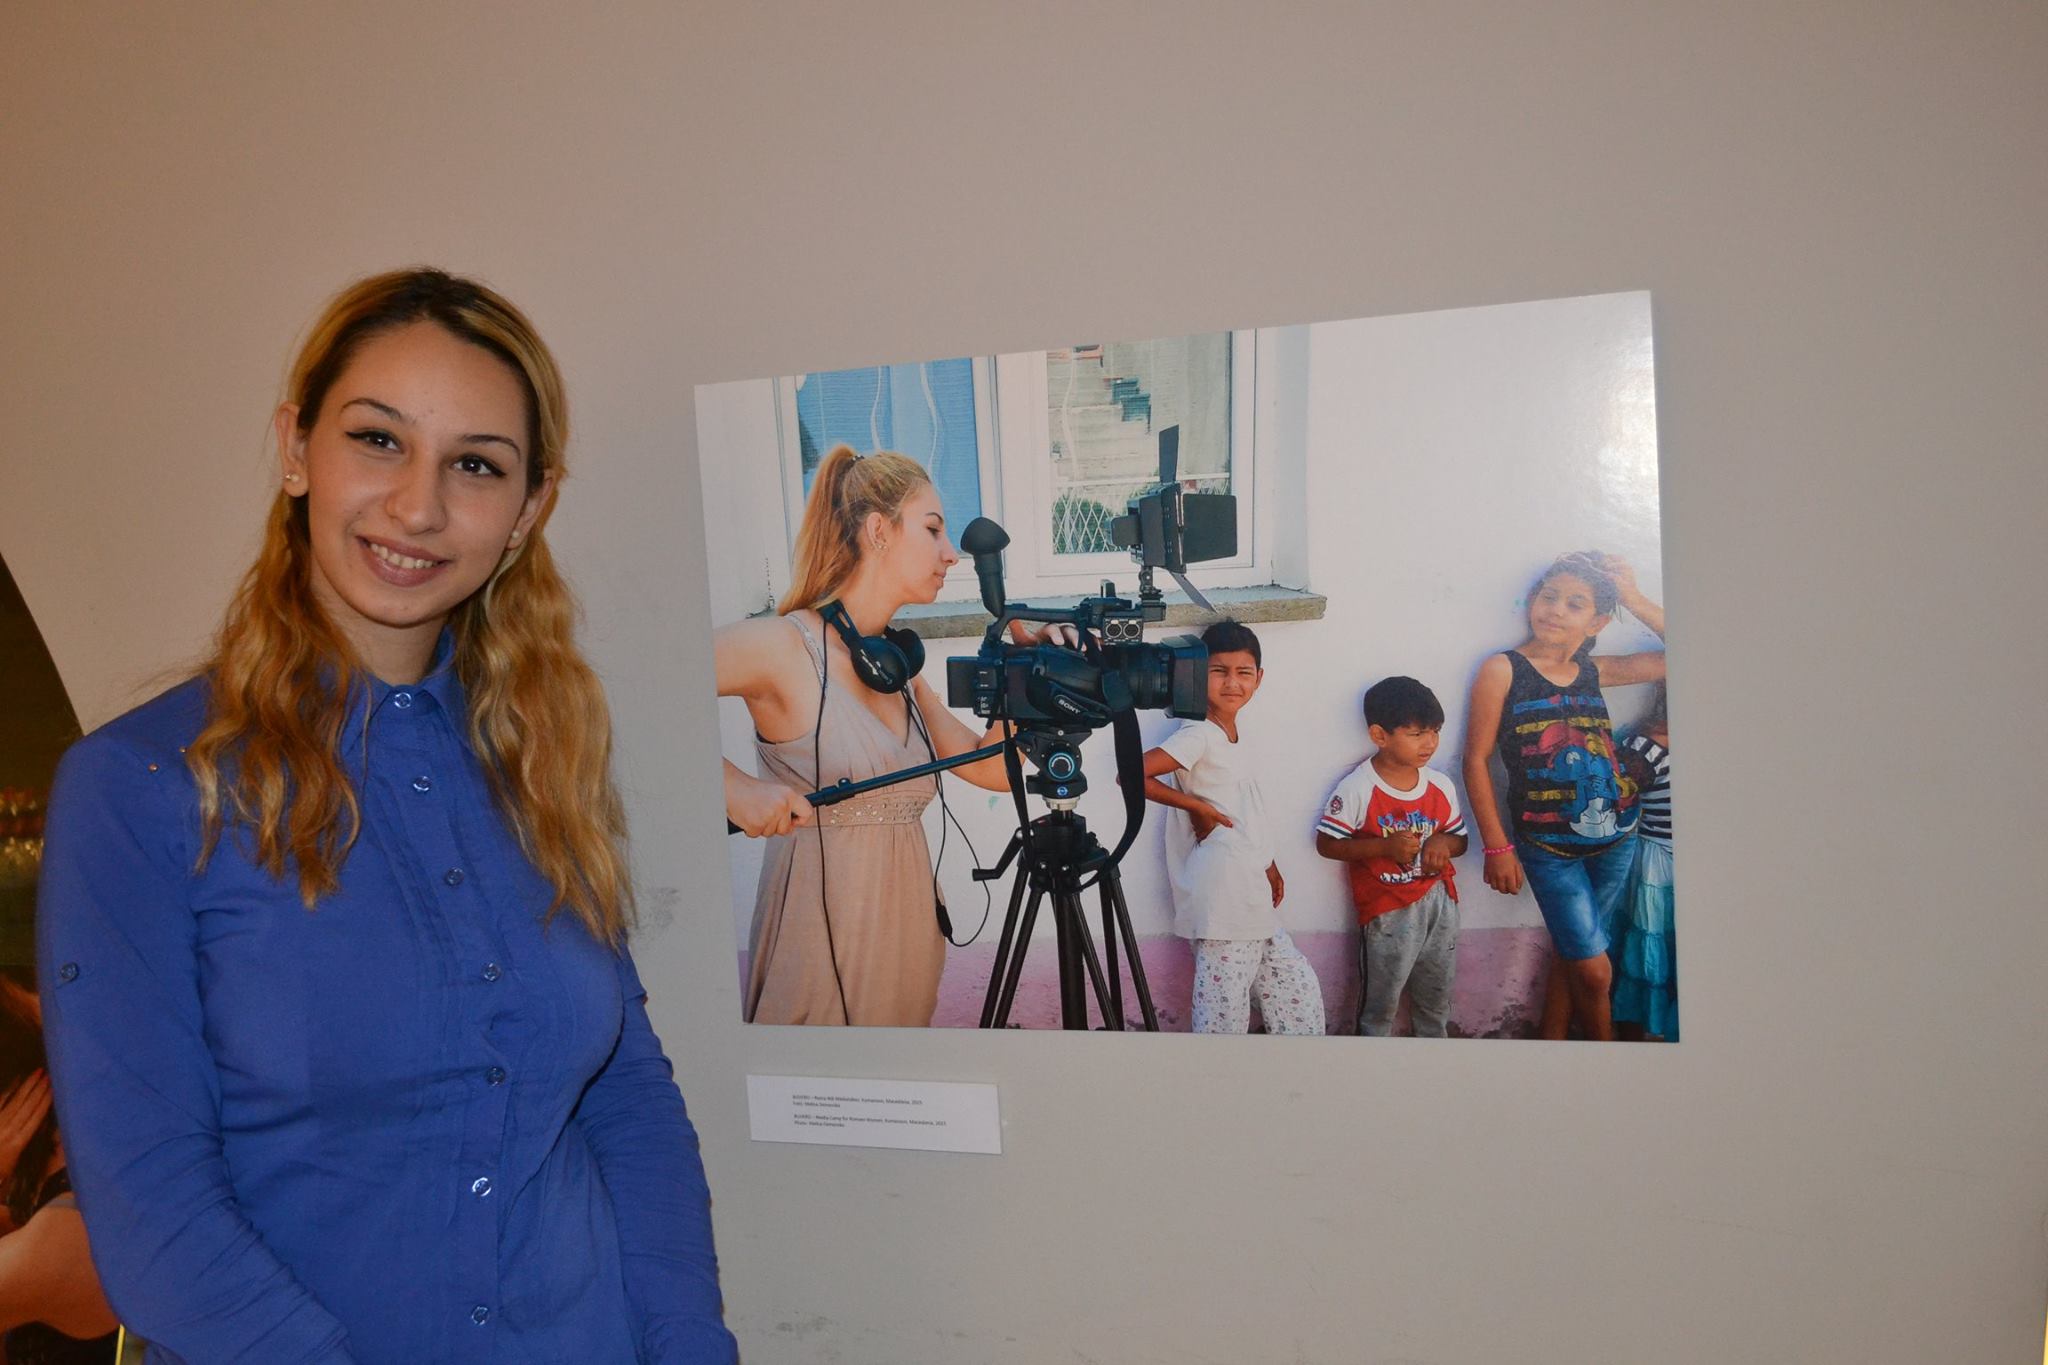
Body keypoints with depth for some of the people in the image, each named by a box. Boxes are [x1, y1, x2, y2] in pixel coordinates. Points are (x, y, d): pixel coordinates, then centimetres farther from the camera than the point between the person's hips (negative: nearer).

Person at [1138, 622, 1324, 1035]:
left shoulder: (1235, 739, 12)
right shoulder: (1198, 735, -15)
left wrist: (1268, 864, 15)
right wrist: (1194, 805, -16)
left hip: (1254, 900, 9)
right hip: (1222, 902, -9)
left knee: (1299, 989, 15)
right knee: (1223, 1009, -3)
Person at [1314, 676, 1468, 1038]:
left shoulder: (1441, 785, 1)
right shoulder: (1357, 789, -16)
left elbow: (1460, 839, 13)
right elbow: (1326, 843, -13)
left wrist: (1444, 843, -12)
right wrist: (1385, 846, -23)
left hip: (1439, 905, 5)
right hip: (1387, 911, -5)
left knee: (1436, 1001, 21)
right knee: (1379, 1005, 6)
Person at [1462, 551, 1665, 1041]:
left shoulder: (1594, 671, 4)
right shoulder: (1503, 670, -7)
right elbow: (1476, 759, -7)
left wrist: (1635, 601, -3)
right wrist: (1497, 847, -10)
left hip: (1615, 838, 4)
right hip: (1549, 848, -4)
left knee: (1573, 956, 15)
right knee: (1594, 970, -2)